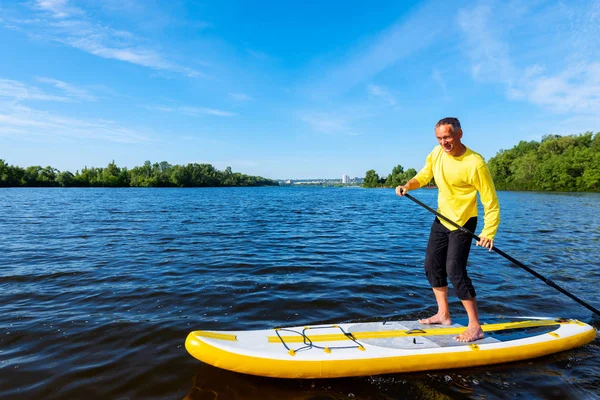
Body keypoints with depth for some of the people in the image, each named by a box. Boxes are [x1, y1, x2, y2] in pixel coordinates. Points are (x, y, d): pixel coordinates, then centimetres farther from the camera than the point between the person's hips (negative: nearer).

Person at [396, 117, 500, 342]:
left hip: (463, 223, -8)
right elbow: (424, 176, 9)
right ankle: (443, 315, 28)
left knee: (455, 270, -15)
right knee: (432, 265, 12)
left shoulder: (474, 164, -23)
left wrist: (488, 232, -28)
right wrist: (408, 185, -12)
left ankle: (475, 327, -2)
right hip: (442, 219, 8)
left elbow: (491, 201, -20)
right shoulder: (437, 153, -4)